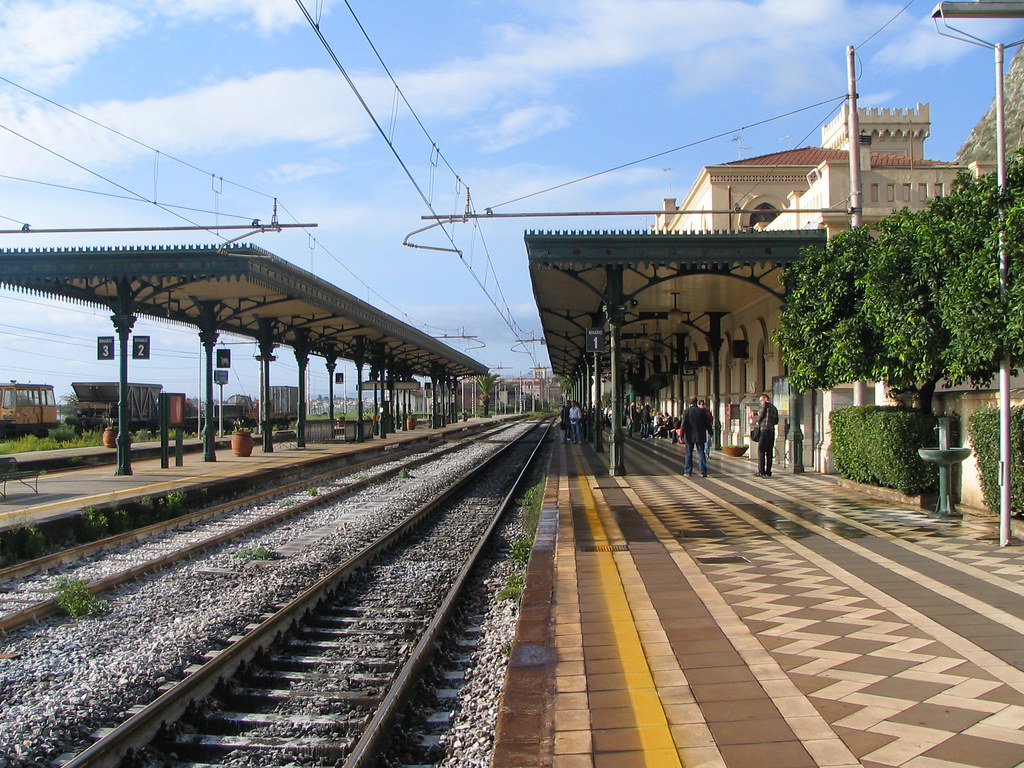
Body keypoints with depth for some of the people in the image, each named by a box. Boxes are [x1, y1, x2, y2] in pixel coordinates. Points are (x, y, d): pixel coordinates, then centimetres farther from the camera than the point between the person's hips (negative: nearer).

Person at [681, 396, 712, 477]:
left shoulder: (686, 411, -7)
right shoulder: (702, 411, -2)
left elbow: (684, 425, -10)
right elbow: (707, 424, 2)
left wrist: (682, 436, -6)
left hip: (689, 436, -1)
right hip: (700, 436, 1)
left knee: (689, 454, 7)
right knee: (701, 452, 6)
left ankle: (688, 472, 9)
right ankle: (703, 471, -3)